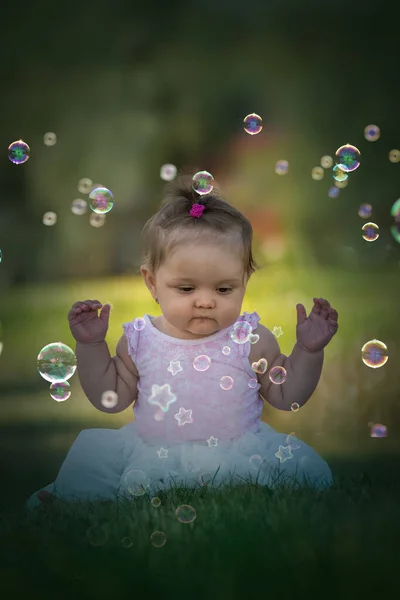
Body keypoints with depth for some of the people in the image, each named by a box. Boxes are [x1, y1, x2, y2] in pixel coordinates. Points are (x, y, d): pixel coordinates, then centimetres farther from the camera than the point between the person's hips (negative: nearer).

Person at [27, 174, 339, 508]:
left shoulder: (252, 340, -5)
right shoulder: (141, 340, -1)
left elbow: (287, 397, 5)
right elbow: (111, 399, 9)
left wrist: (309, 350, -7)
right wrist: (90, 345, 2)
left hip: (237, 456, -2)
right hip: (148, 454, 2)